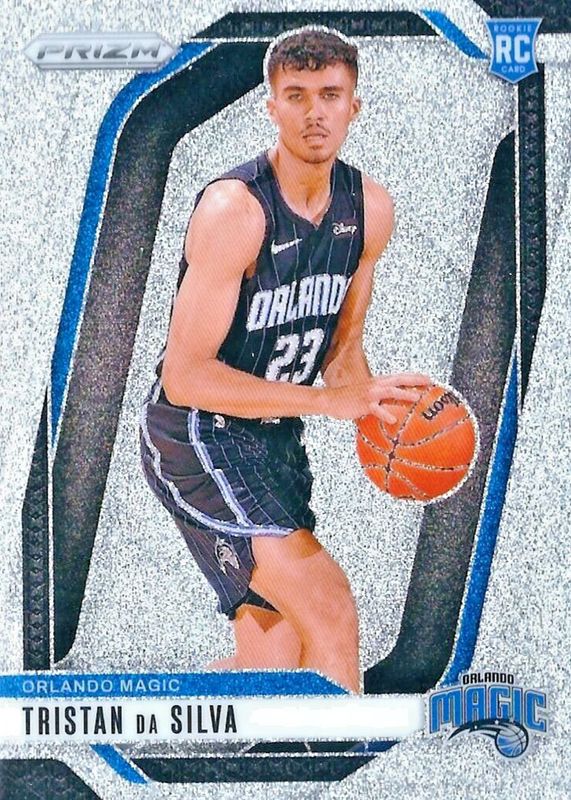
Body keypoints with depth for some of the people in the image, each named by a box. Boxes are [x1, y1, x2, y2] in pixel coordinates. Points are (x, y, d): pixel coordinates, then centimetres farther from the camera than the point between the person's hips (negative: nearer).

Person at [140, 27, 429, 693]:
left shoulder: (370, 208, 1)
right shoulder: (234, 209, -22)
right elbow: (185, 376, -24)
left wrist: (372, 402, -11)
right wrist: (329, 400, -27)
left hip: (278, 438, 8)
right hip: (198, 436, -7)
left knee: (271, 666, 11)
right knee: (331, 613, -19)